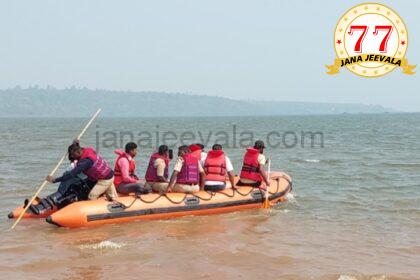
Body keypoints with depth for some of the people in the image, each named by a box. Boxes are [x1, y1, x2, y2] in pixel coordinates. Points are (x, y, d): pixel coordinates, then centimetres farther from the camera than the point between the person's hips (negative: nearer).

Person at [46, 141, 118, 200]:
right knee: (113, 198, 18)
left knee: (91, 198, -7)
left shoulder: (85, 161, -29)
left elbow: (72, 174, -32)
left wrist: (54, 180, -32)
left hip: (104, 180, -9)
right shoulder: (87, 150, -3)